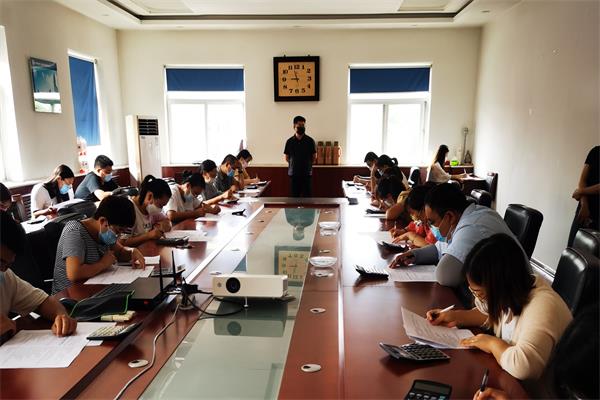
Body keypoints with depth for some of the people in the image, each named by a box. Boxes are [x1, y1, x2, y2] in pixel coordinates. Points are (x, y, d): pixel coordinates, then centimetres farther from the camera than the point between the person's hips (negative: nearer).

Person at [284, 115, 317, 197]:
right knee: (294, 196, 3)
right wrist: (294, 165, 9)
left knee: (307, 196, -1)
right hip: (293, 174, 1)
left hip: (307, 173, -1)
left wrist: (307, 165, 6)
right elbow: (287, 158, 11)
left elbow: (314, 158, 6)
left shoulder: (310, 141, 0)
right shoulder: (290, 141, 3)